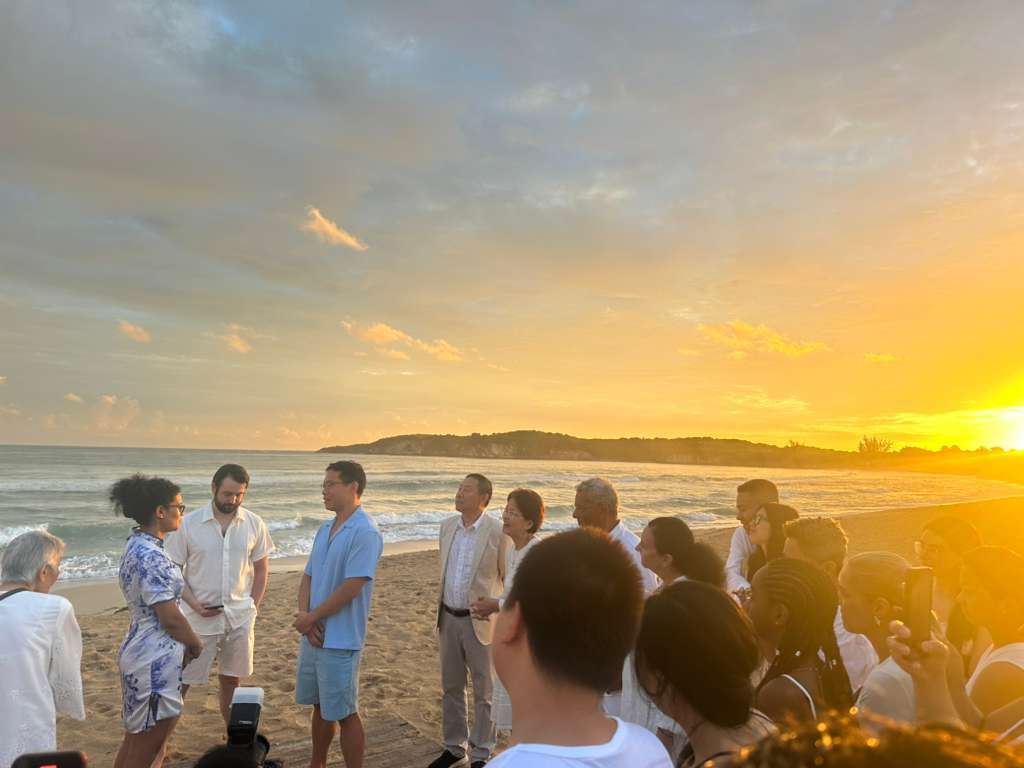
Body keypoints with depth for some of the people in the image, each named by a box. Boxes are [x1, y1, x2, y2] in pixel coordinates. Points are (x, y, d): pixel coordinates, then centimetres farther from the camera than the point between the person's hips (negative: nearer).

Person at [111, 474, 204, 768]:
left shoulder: (137, 545, 7)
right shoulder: (152, 556, -24)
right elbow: (170, 617, -21)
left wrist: (185, 644, 12)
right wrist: (196, 644, -3)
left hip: (140, 652, 10)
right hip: (157, 660, -10)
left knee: (135, 741, 22)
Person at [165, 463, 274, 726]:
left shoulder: (254, 525, -2)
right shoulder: (188, 524, -8)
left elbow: (261, 570, 7)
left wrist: (253, 606, 0)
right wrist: (193, 603, -14)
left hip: (239, 617, 2)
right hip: (200, 617, -2)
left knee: (230, 678, 15)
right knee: (181, 680, 3)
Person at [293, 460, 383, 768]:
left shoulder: (365, 532, -18)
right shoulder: (324, 530, 9)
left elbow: (351, 588, -22)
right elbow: (308, 576, 10)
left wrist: (310, 618, -14)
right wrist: (303, 615, -7)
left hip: (339, 639, -8)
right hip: (313, 635, 8)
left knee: (344, 713, 3)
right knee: (321, 707, 21)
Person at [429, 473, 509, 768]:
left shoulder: (498, 532, -15)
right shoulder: (447, 525, 3)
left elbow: (510, 579, -8)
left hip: (480, 621, -5)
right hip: (448, 618, 5)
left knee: (484, 692, 9)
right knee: (451, 687, 17)